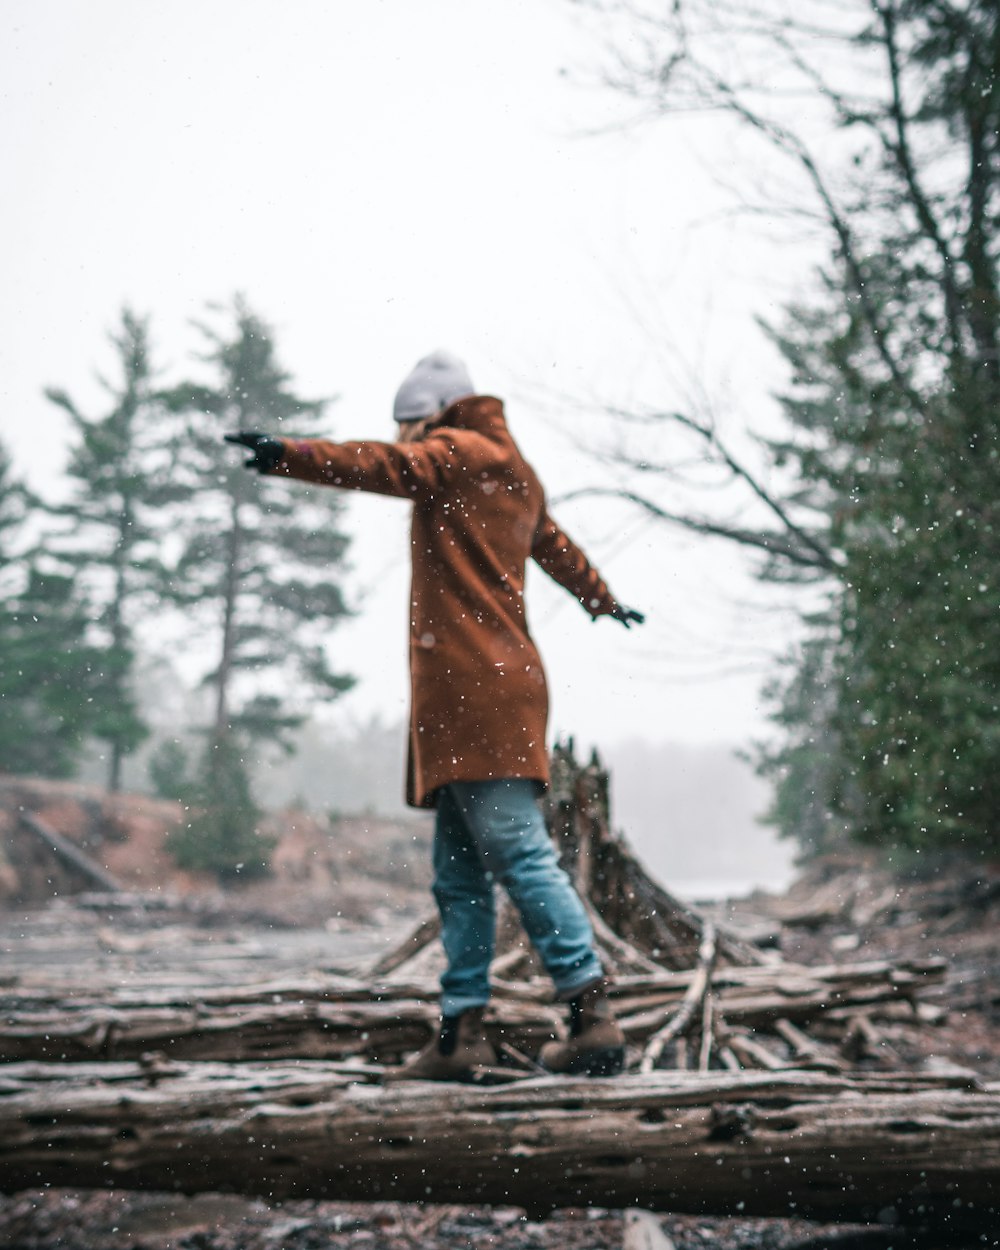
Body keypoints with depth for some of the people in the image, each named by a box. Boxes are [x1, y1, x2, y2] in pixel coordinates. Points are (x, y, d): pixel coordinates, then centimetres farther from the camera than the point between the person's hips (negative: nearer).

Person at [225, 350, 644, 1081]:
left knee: (519, 855, -13)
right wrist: (603, 601, 63)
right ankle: (463, 1030, 7)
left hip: (475, 687, -10)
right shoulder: (514, 471, 28)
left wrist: (292, 456, -32)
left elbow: (388, 467, -19)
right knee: (459, 874, 8)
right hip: (497, 685, 10)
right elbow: (556, 547, 44)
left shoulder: (457, 451, 1)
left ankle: (592, 1014, -15)